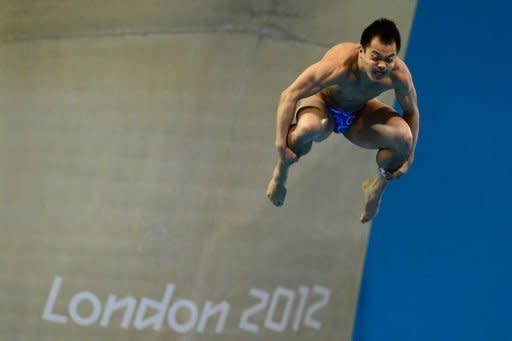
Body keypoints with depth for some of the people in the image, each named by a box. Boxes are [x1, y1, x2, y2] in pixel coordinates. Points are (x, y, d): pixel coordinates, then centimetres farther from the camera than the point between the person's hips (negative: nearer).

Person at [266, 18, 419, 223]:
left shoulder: (399, 74, -27)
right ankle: (281, 172, -6)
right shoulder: (338, 65, -39)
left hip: (359, 115, 4)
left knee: (403, 136, -25)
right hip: (322, 105, -4)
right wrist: (281, 145, -33)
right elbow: (289, 95, -32)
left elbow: (411, 110, -5)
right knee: (309, 127, -41)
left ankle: (378, 186, 9)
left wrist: (409, 158, -4)